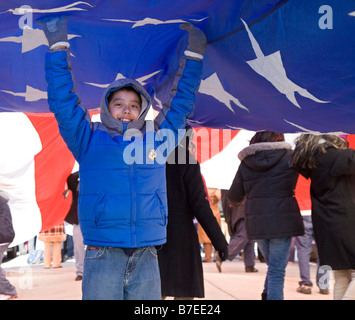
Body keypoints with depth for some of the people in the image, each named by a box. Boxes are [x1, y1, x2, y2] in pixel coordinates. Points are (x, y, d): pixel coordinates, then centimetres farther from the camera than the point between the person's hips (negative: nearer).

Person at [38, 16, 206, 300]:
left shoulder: (157, 139, 12)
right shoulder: (89, 140, 6)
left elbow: (181, 103, 19)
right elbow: (63, 100, 1)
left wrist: (193, 55, 20)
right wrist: (58, 46, -1)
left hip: (146, 258, 2)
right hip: (103, 256, -2)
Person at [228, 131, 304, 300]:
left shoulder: (246, 162, 5)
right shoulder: (288, 157, -4)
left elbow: (233, 198, 8)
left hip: (256, 223, 4)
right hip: (282, 221, -4)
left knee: (273, 265, 22)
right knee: (277, 270, 0)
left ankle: (266, 295, 13)